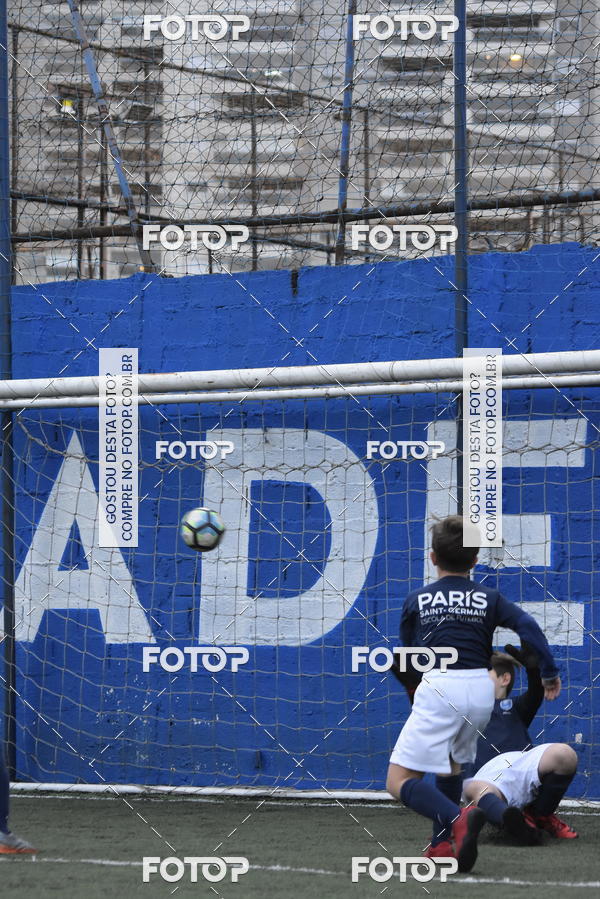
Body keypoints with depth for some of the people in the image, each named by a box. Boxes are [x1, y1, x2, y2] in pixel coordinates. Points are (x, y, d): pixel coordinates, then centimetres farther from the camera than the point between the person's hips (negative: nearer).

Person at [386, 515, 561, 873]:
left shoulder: (416, 600, 11)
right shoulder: (489, 598, 12)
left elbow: (408, 653, 20)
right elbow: (528, 626, -3)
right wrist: (550, 673, 0)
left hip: (438, 689, -4)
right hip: (480, 688, 4)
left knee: (399, 782, -4)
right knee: (451, 760, 31)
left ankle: (459, 819, -29)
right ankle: (444, 844, 25)